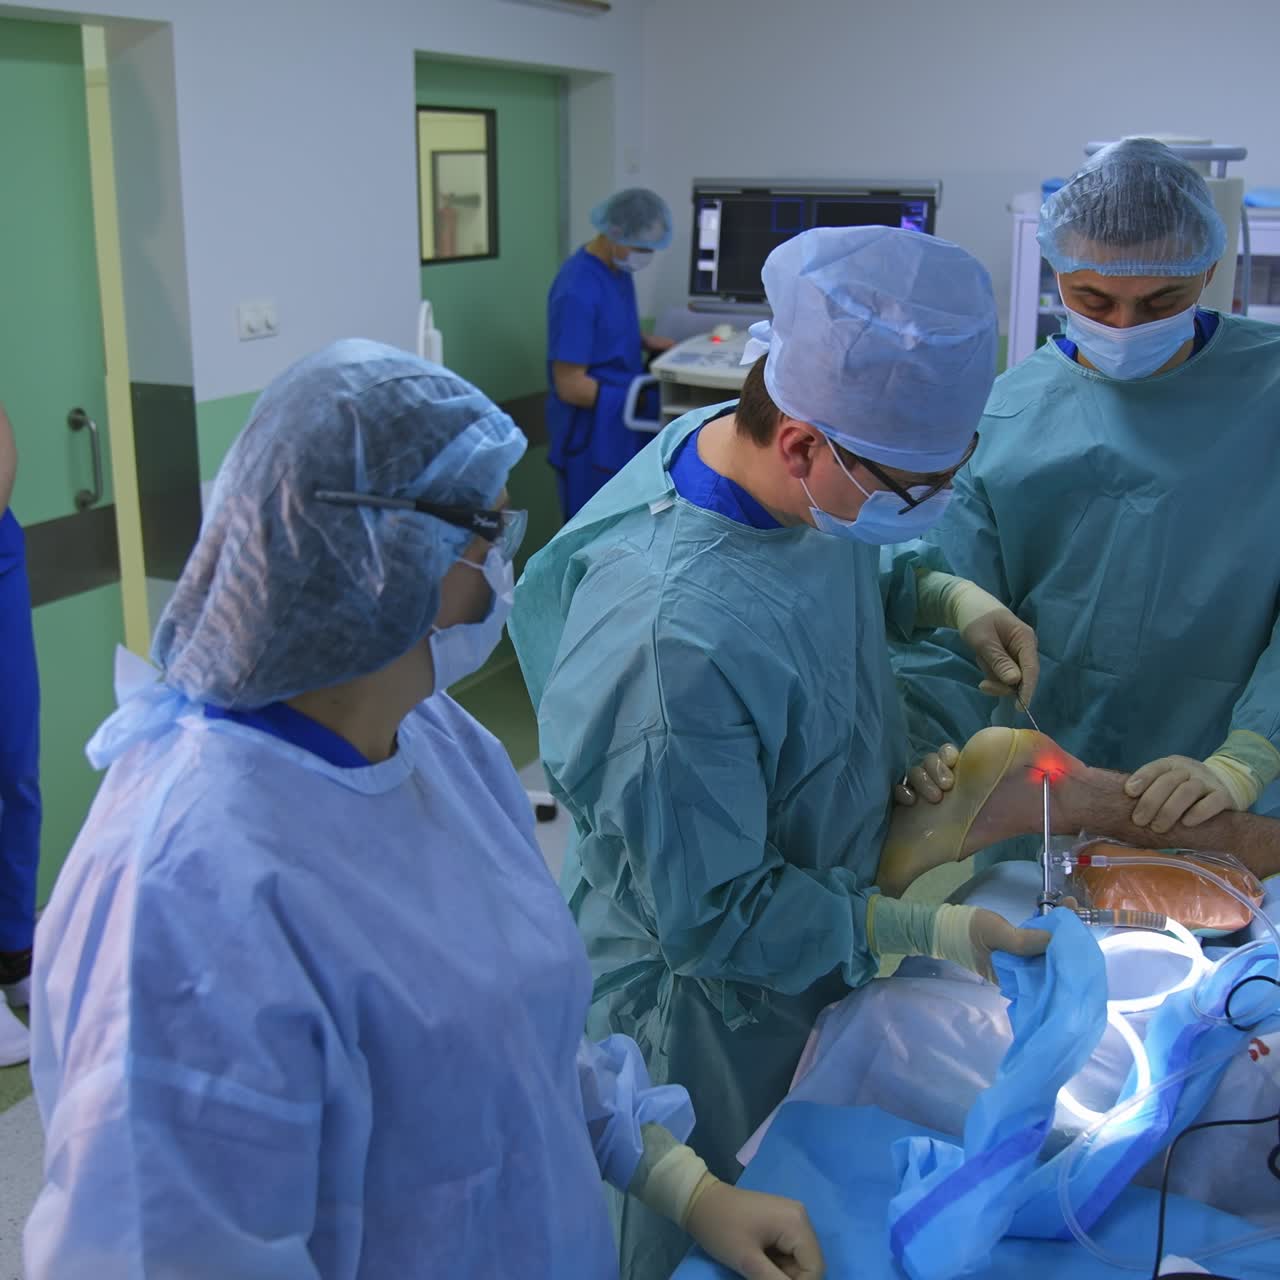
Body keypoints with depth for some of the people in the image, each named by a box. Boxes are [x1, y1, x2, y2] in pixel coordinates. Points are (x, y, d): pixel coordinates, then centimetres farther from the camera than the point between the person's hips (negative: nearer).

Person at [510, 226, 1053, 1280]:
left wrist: (950, 599, -10)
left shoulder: (802, 480, -16)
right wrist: (924, 932, -22)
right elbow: (710, 912, -29)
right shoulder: (679, 639, -41)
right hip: (716, 1007, -7)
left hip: (814, 941, 8)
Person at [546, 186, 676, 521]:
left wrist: (643, 341, 3)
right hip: (591, 437, -9)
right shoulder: (577, 291, -23)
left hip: (625, 430, 9)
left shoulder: (619, 269, 4)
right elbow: (570, 386, -23)